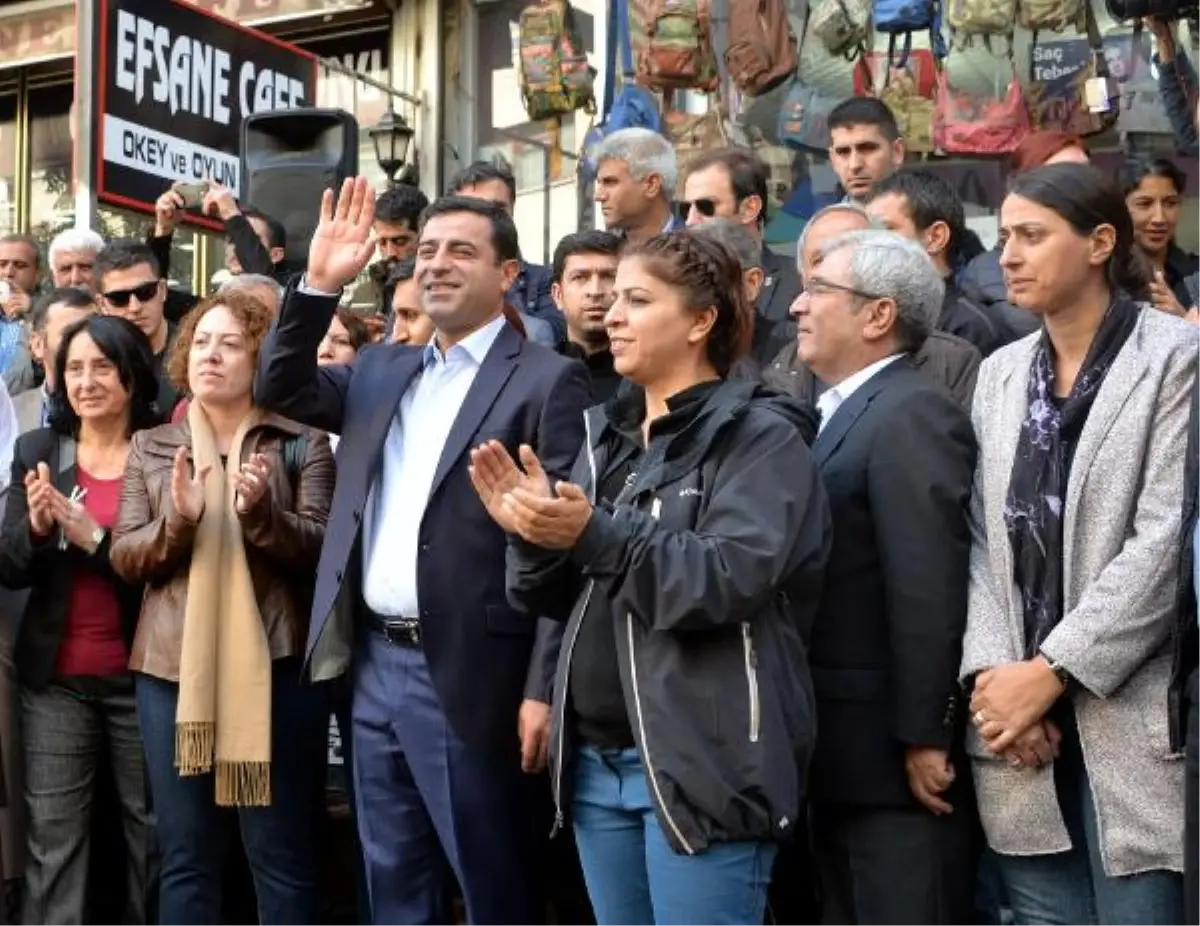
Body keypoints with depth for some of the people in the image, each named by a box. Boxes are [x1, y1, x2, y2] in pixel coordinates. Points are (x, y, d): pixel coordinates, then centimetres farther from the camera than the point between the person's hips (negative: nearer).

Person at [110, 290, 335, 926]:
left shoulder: (301, 443, 4)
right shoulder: (151, 447, 12)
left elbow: (320, 549, -3)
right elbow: (124, 557, 5)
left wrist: (259, 513, -21)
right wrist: (176, 521, -14)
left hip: (275, 665, -2)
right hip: (172, 666, 3)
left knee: (284, 857, 3)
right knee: (185, 858, 8)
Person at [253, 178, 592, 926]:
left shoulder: (547, 380, -8)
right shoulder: (383, 372, 14)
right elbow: (280, 390, 11)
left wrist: (543, 689, -16)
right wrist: (320, 285, -1)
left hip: (468, 678, -6)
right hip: (375, 667, 7)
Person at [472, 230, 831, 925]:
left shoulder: (759, 435, -7)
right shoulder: (607, 434, 13)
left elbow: (731, 578, -21)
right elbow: (559, 598, 13)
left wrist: (595, 534, -27)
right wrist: (533, 533, -7)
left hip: (701, 763, -7)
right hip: (596, 756, 7)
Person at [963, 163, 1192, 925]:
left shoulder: (1176, 356, -5)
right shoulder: (1001, 373, 13)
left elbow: (1167, 541, -14)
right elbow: (983, 538, 8)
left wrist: (1049, 671, -14)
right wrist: (992, 672, -6)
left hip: (1134, 720, -5)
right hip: (1022, 716, 5)